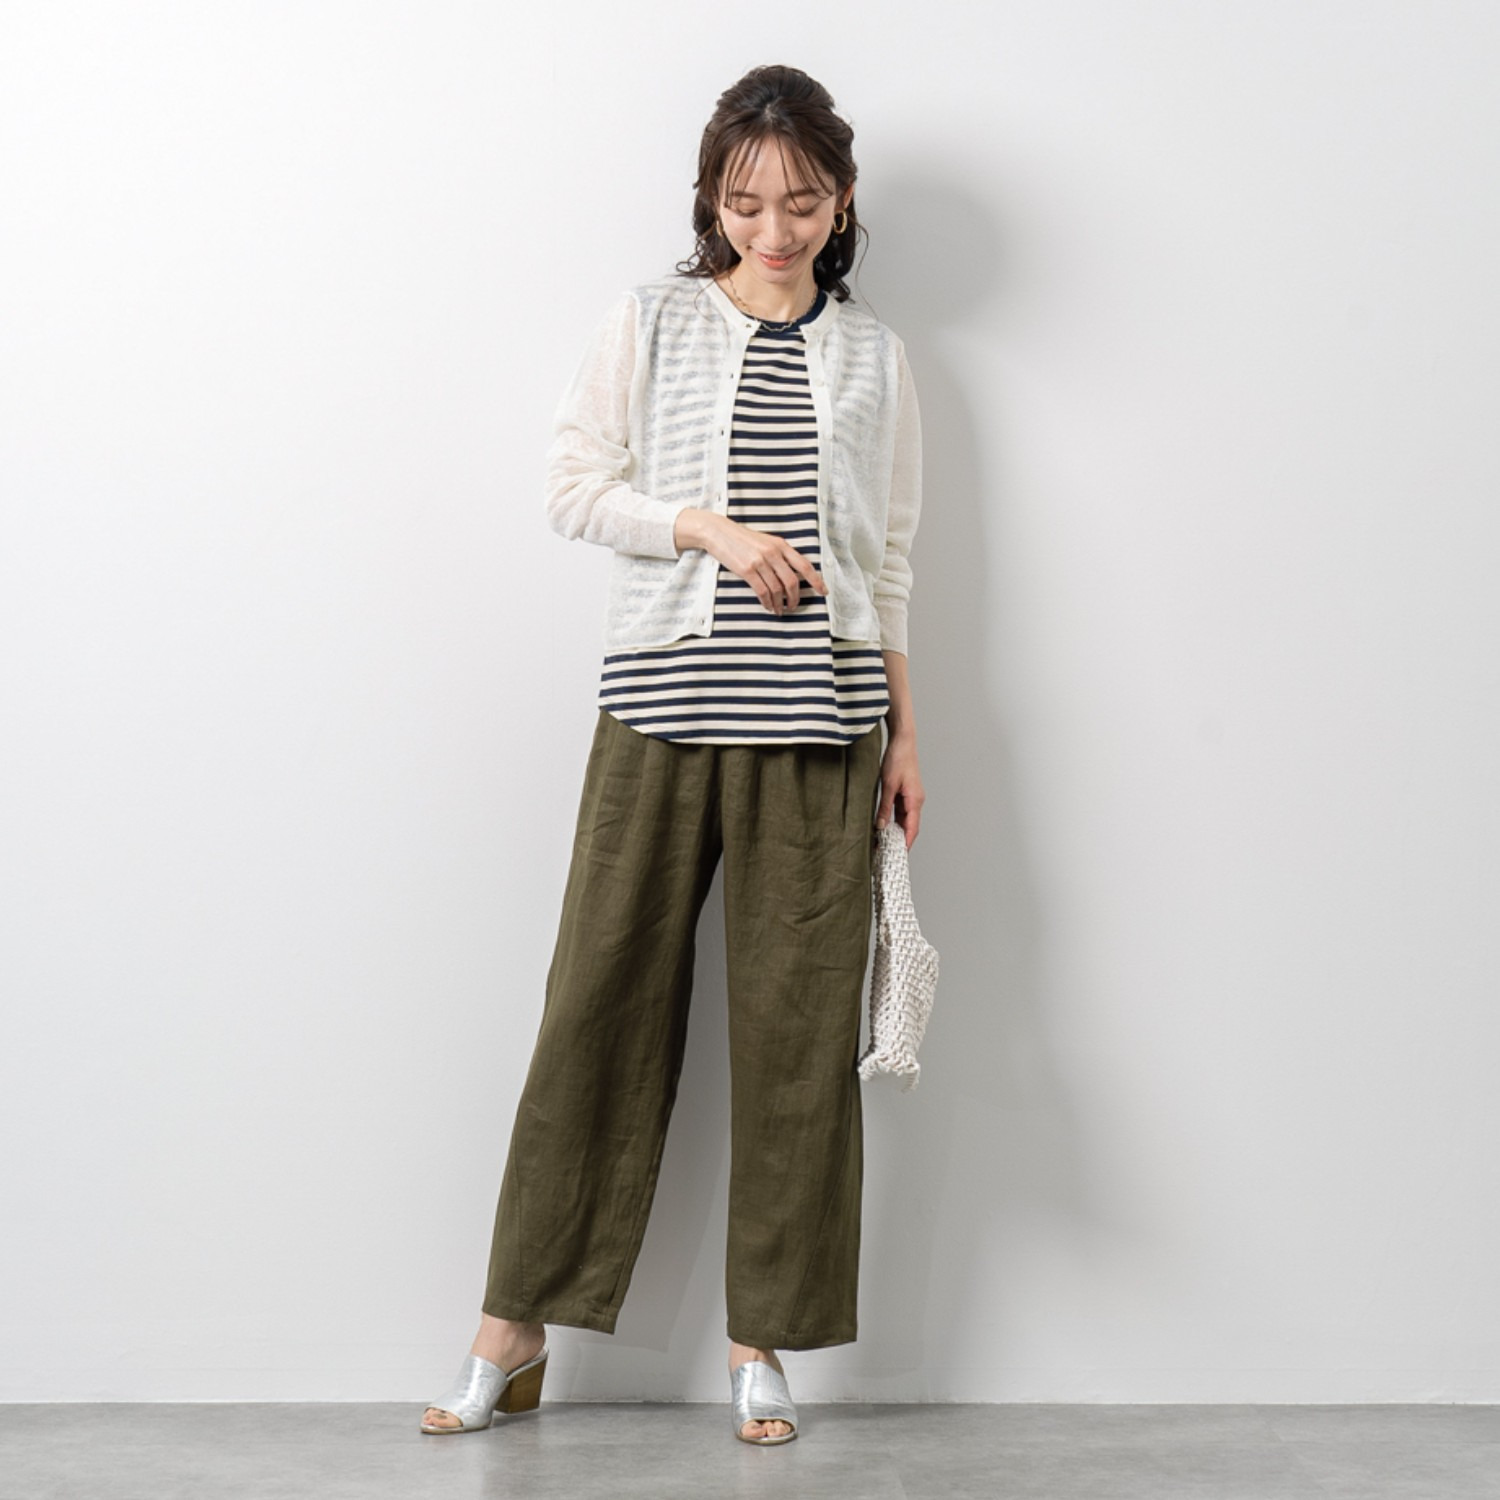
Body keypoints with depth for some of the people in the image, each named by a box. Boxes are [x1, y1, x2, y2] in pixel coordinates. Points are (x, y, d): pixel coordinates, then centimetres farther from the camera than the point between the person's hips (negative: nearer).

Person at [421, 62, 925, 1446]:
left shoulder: (873, 355, 13)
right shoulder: (651, 323, 9)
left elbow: (892, 556, 14)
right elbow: (577, 485, 4)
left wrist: (906, 732, 9)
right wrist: (712, 528, -10)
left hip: (819, 721, 2)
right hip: (663, 706, -1)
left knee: (799, 1021, 1)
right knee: (602, 999, -1)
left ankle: (764, 1339, 13)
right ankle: (516, 1331, 10)